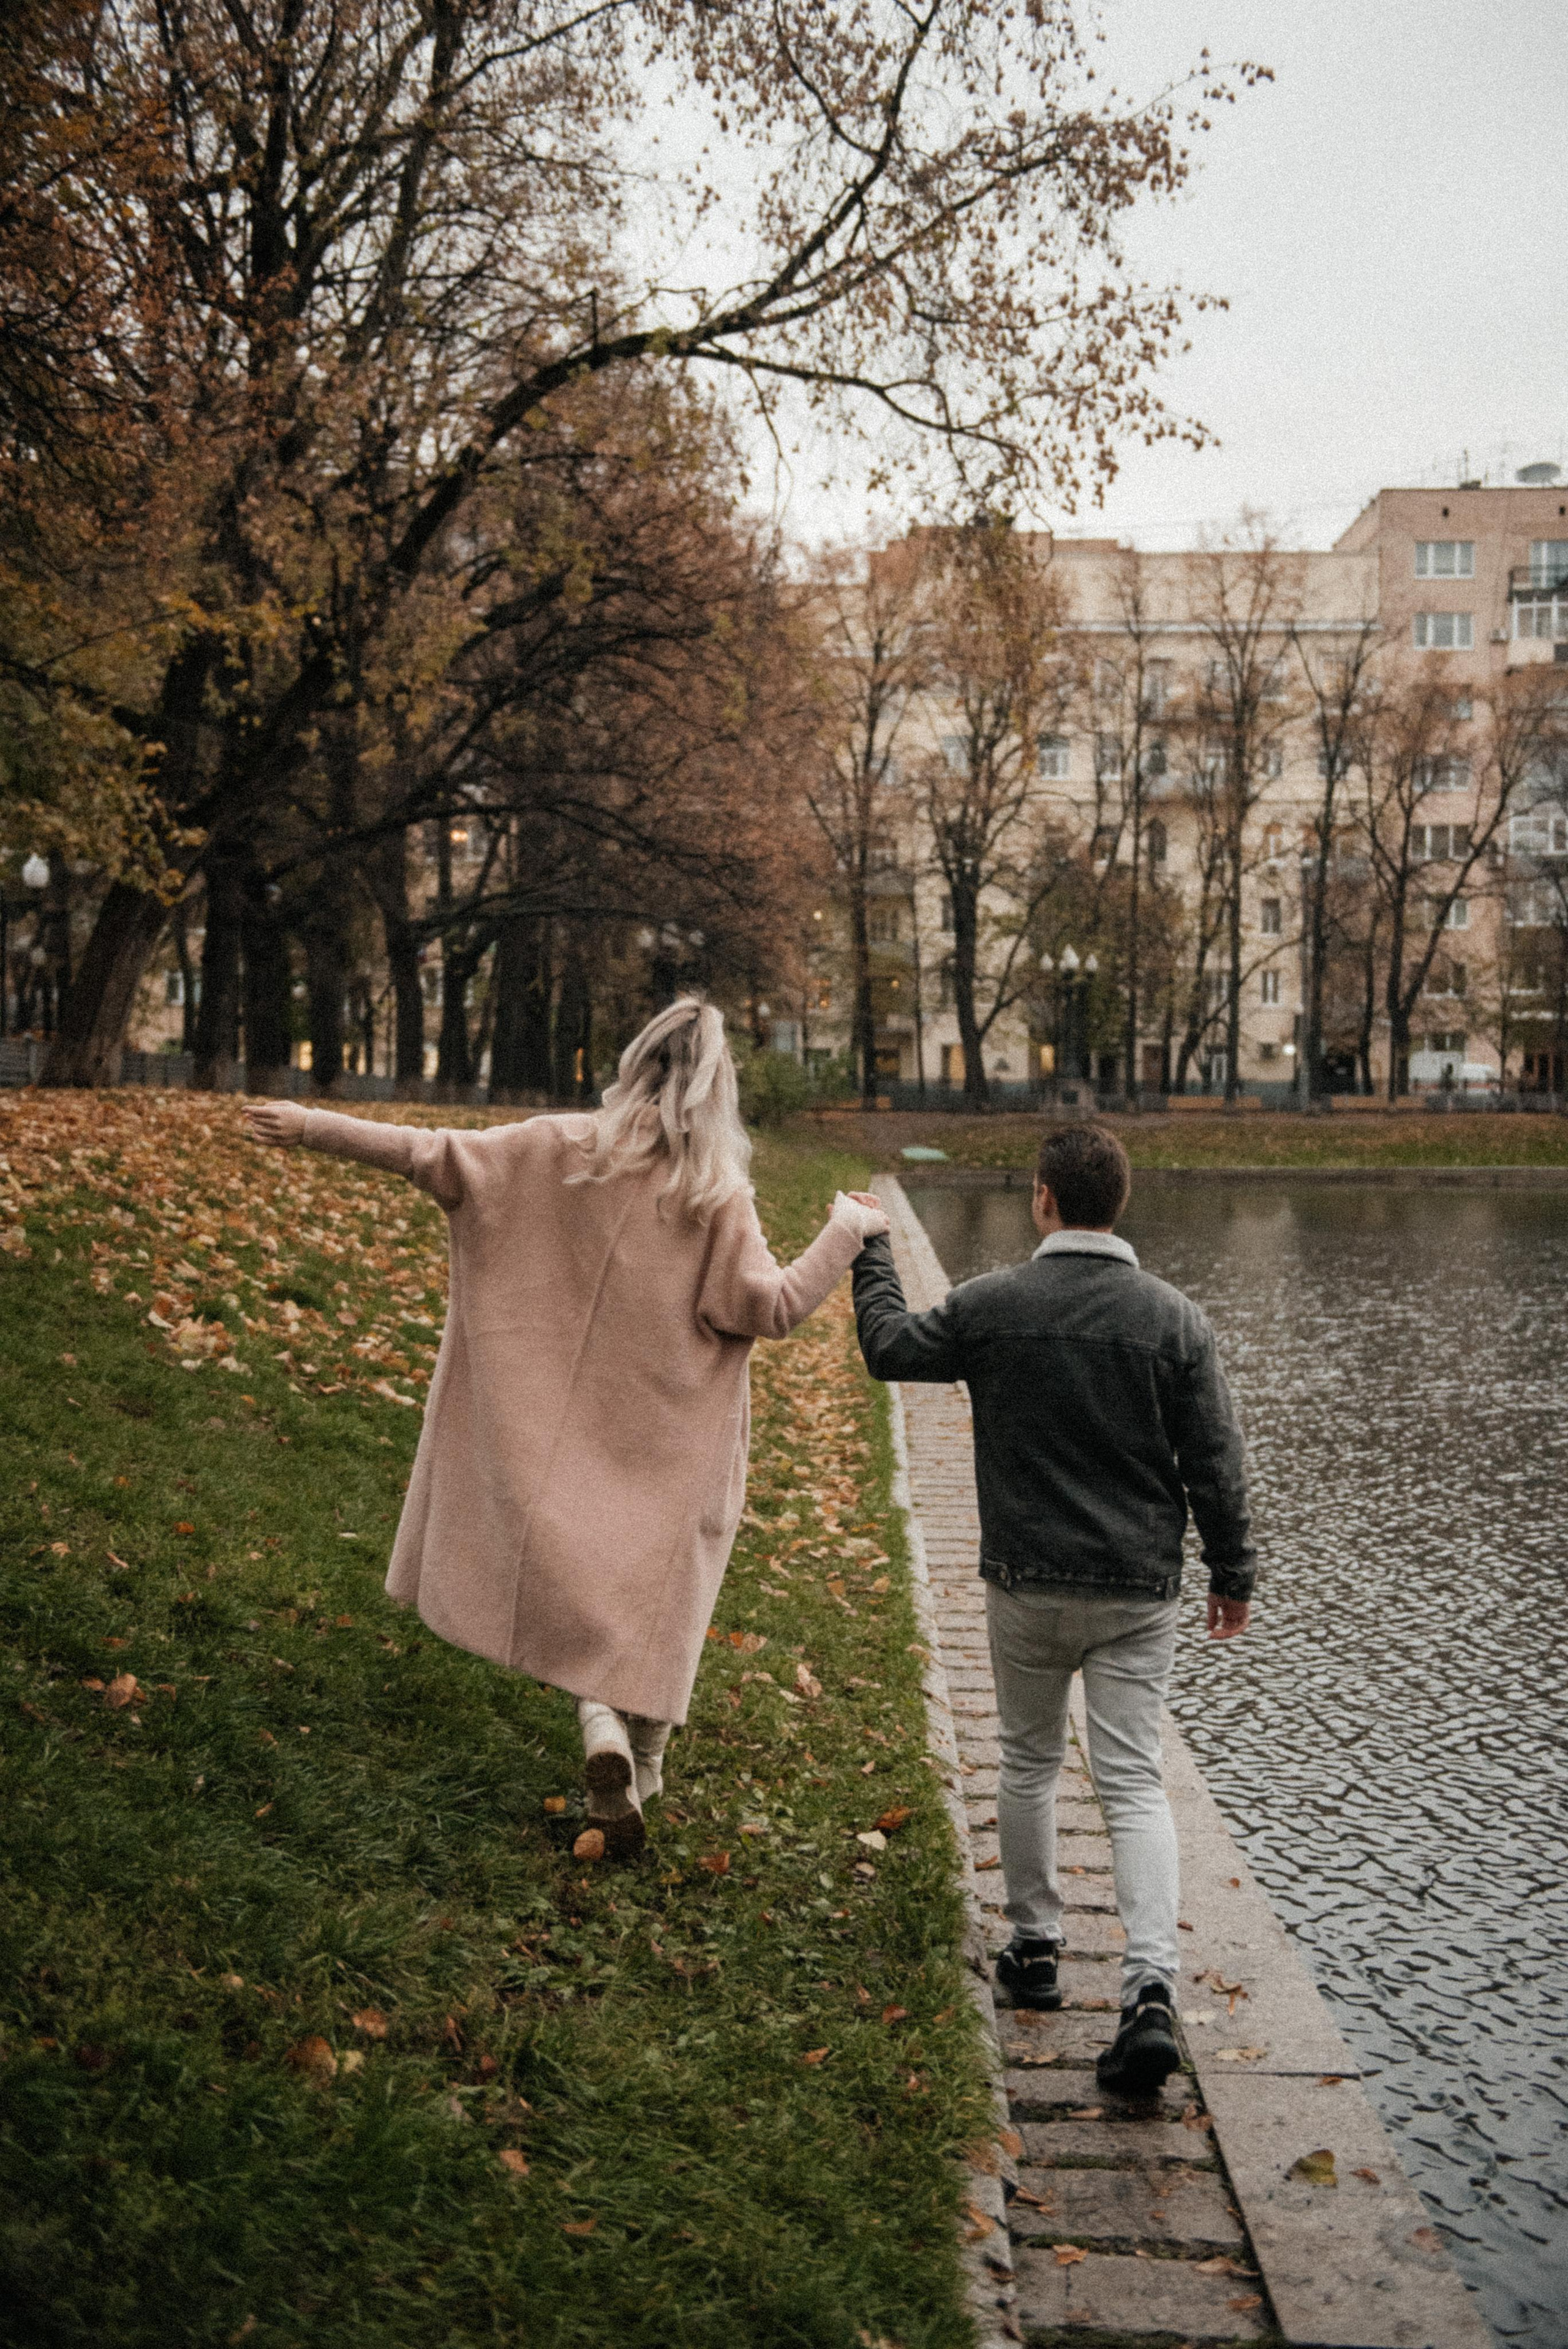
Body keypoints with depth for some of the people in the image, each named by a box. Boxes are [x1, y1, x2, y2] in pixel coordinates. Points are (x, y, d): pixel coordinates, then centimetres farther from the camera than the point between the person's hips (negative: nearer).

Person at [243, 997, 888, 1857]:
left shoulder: (562, 1149, -7)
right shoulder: (718, 1190, -12)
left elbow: (434, 1157, -7)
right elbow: (771, 1308, -15)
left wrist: (312, 1127, 2)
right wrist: (846, 1232, -2)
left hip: (569, 1422, 2)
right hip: (670, 1441, -1)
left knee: (577, 1573, 13)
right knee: (655, 1593, 11)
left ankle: (601, 1722, -9)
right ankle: (639, 1775, 18)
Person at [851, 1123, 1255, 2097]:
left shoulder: (989, 1306, -7)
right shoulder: (1176, 1319, -7)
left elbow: (891, 1348, 11)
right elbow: (1216, 1463, -3)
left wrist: (870, 1251, 26)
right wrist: (1234, 1575, 9)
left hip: (1026, 1586, 0)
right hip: (1139, 1593, 0)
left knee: (1030, 1762, 19)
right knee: (1134, 1782, 3)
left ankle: (1036, 1949, 30)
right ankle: (1152, 1990, -9)